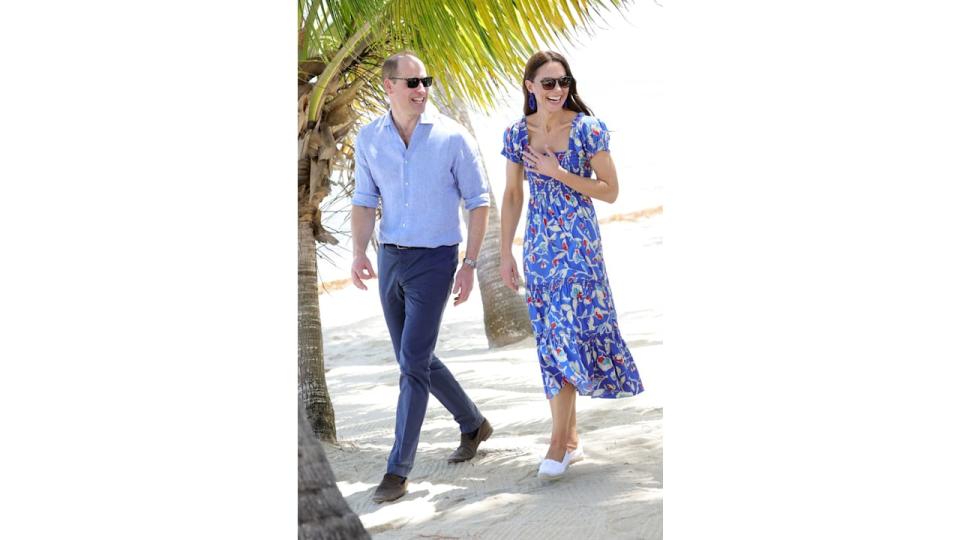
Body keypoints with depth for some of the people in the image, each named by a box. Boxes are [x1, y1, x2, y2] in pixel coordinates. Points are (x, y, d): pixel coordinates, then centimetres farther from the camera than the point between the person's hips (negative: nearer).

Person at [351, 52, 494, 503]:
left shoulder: (452, 137, -9)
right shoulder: (369, 139, 2)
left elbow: (478, 202, -3)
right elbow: (364, 201, 8)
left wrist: (470, 264, -7)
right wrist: (359, 253, -8)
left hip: (434, 261, -5)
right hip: (390, 259, 5)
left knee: (413, 362, -11)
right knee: (416, 359, 14)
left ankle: (399, 469, -7)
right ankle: (473, 425, 36)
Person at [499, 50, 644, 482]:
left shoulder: (587, 129, -8)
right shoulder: (517, 134, 3)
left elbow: (610, 191, -7)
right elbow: (512, 195, 11)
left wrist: (558, 172, -16)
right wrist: (505, 253, 8)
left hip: (578, 243, -4)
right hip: (539, 246, 4)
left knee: (567, 334, -11)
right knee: (551, 338, 6)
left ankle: (559, 445, -8)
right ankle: (572, 439, 15)